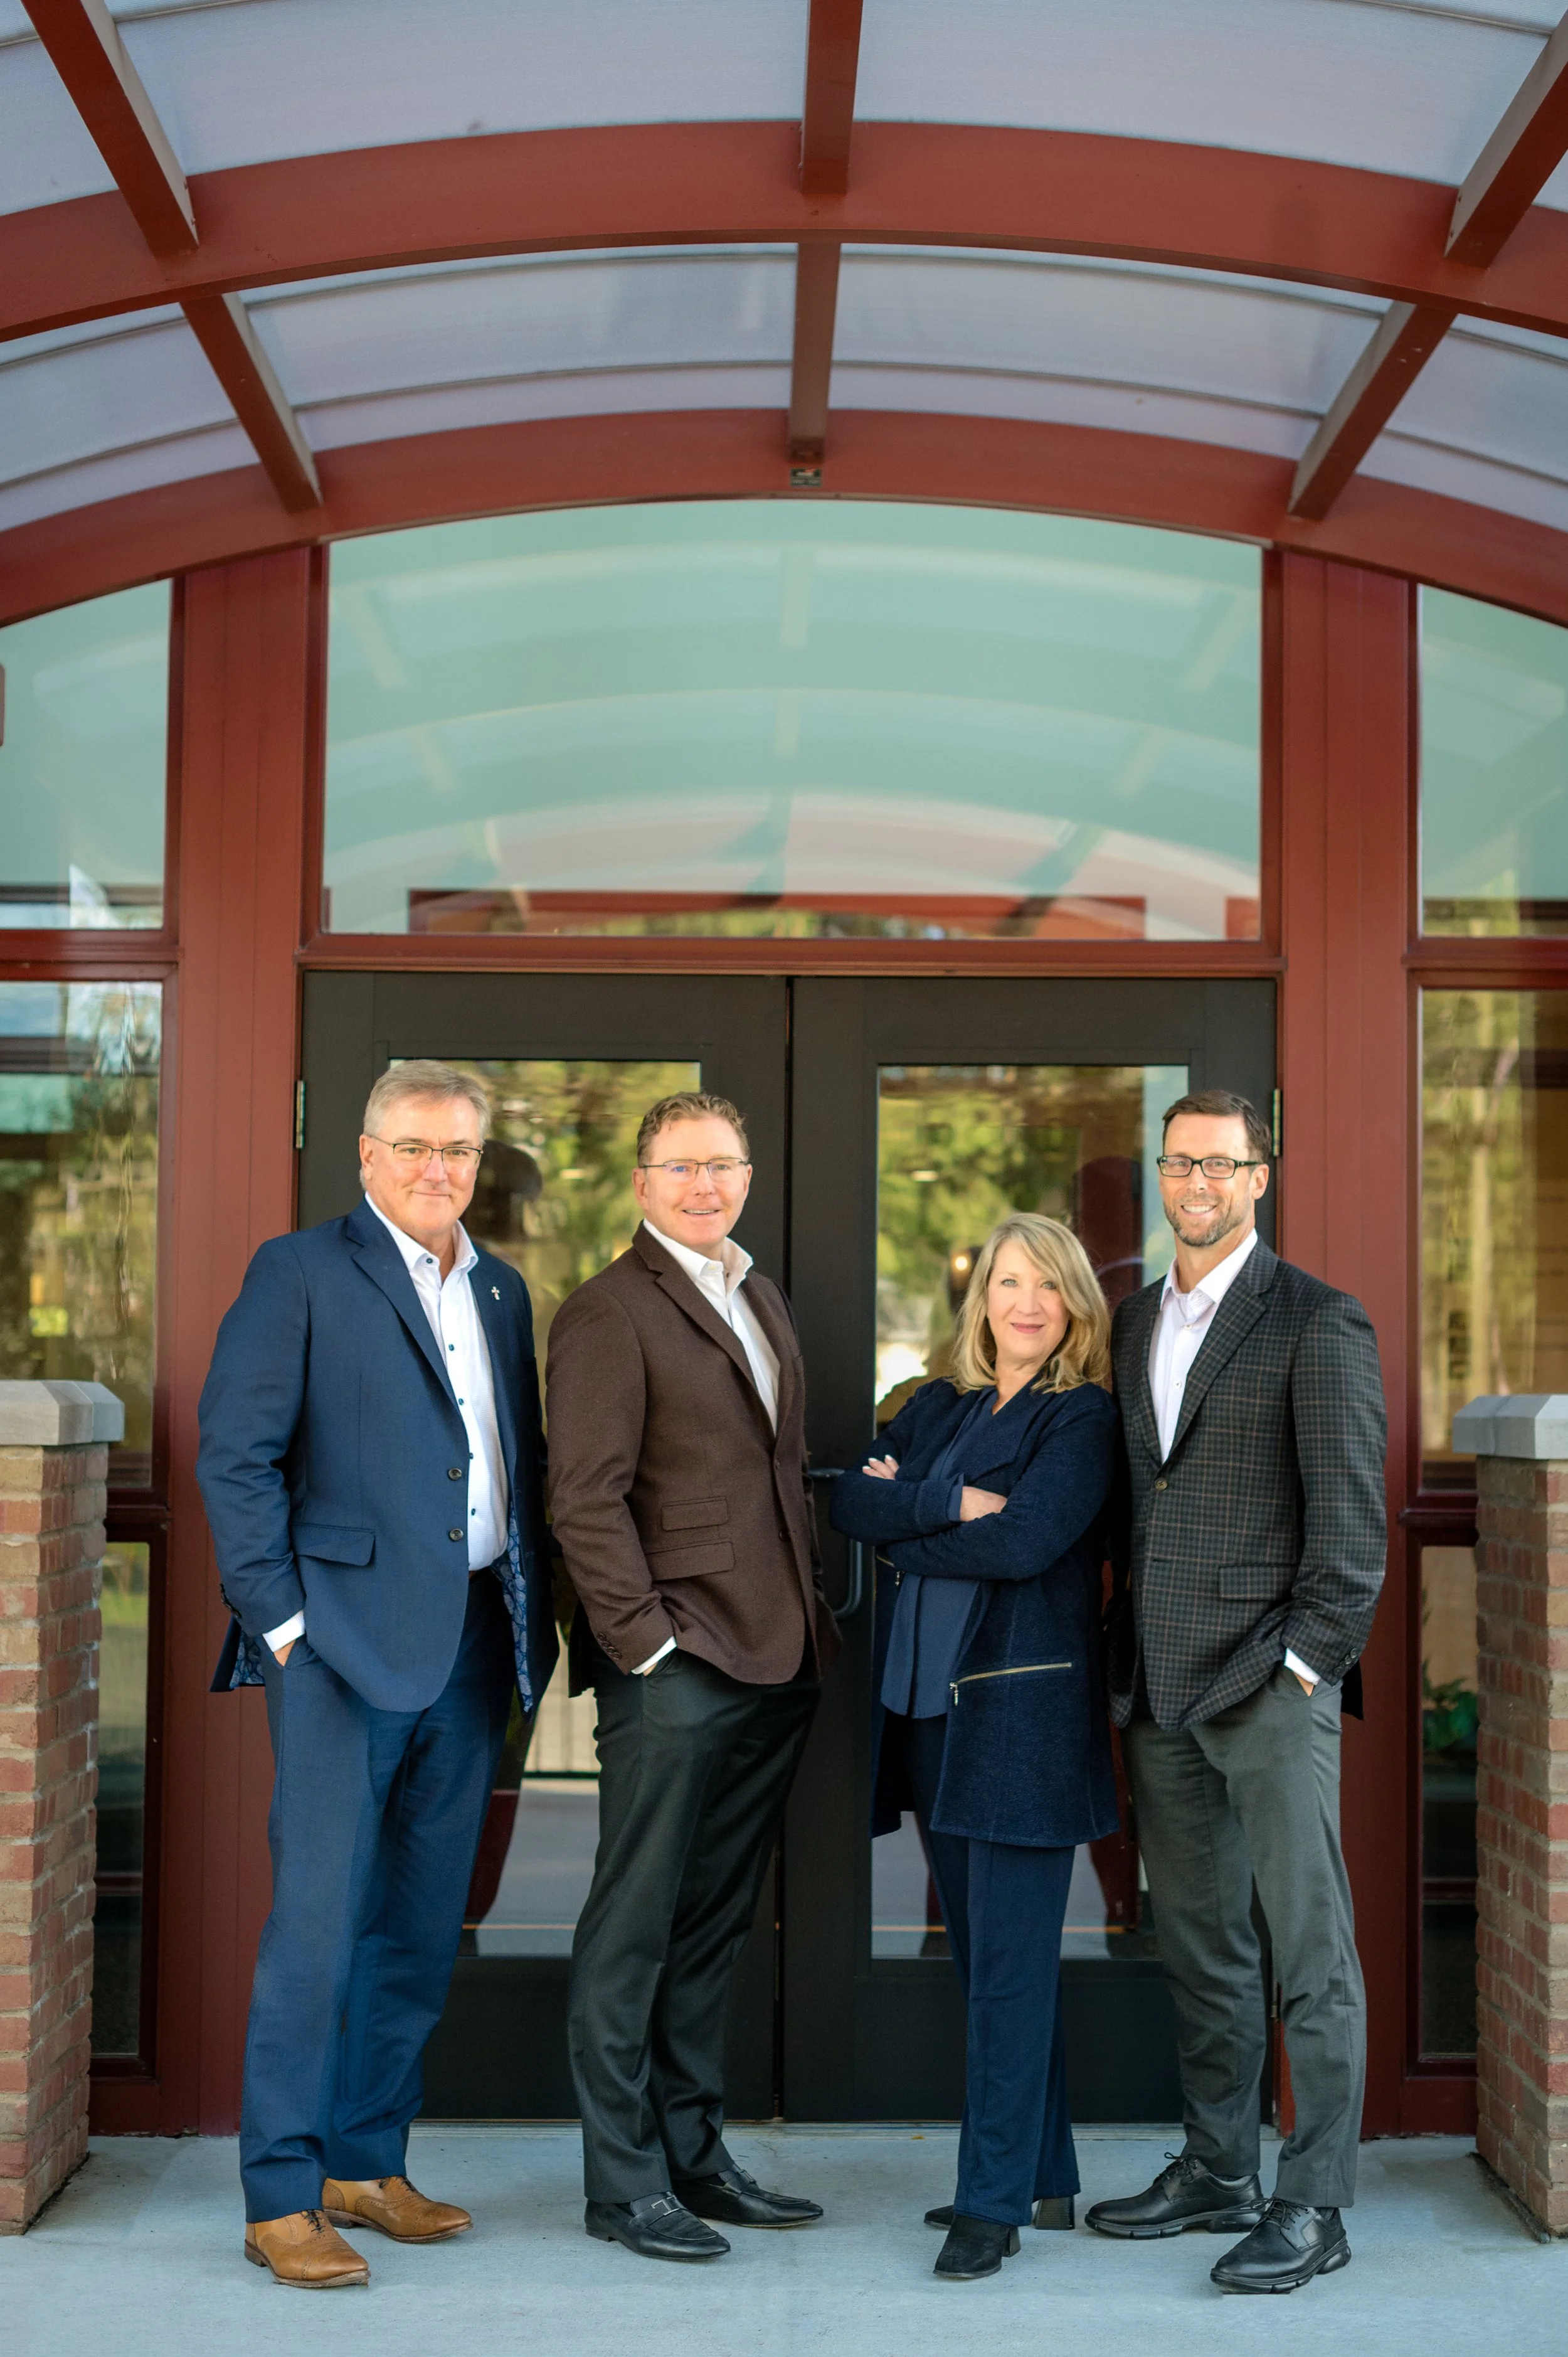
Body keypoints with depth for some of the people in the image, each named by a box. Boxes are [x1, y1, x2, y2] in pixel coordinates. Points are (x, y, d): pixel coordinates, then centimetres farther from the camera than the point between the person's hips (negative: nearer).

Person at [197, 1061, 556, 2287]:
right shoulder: (301, 1272, -2)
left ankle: (366, 2164, 23)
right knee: (318, 1922, -4)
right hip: (347, 1636, -6)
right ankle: (281, 2197, 5)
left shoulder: (501, 1290, 17)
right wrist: (280, 1616, -11)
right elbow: (235, 1453, -7)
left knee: (424, 1926, 11)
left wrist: (538, 1618, 9)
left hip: (475, 1642, 6)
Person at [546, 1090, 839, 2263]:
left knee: (716, 1923, 14)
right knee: (634, 1928, 0)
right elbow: (587, 1498, -12)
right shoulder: (609, 1309, -7)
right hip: (675, 1669, -8)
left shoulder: (763, 1300, 18)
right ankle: (622, 2180, 8)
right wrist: (644, 1638, -16)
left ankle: (693, 2153, 24)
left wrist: (816, 1615, 15)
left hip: (774, 1662, 8)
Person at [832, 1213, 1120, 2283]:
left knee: (1011, 1964, -5)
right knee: (991, 1959, 13)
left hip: (1025, 1712, -7)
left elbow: (1029, 1539, -19)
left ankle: (996, 2202, 1)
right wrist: (952, 1501, -14)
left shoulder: (1083, 1416, -5)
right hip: (931, 1708, 7)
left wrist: (906, 1529, -6)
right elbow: (851, 1499, 1)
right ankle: (1045, 2175, 24)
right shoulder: (937, 1408, 15)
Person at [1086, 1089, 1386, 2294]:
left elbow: (1352, 1518, -9)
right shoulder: (1134, 1323, 15)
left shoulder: (1319, 1324, -6)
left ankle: (1314, 2206, 5)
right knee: (1199, 1945, 14)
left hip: (1272, 1686, -7)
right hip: (1159, 1691, 7)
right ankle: (1218, 2171, 26)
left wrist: (1304, 1663, -13)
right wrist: (1125, 1657, 13)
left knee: (1311, 1953, -2)